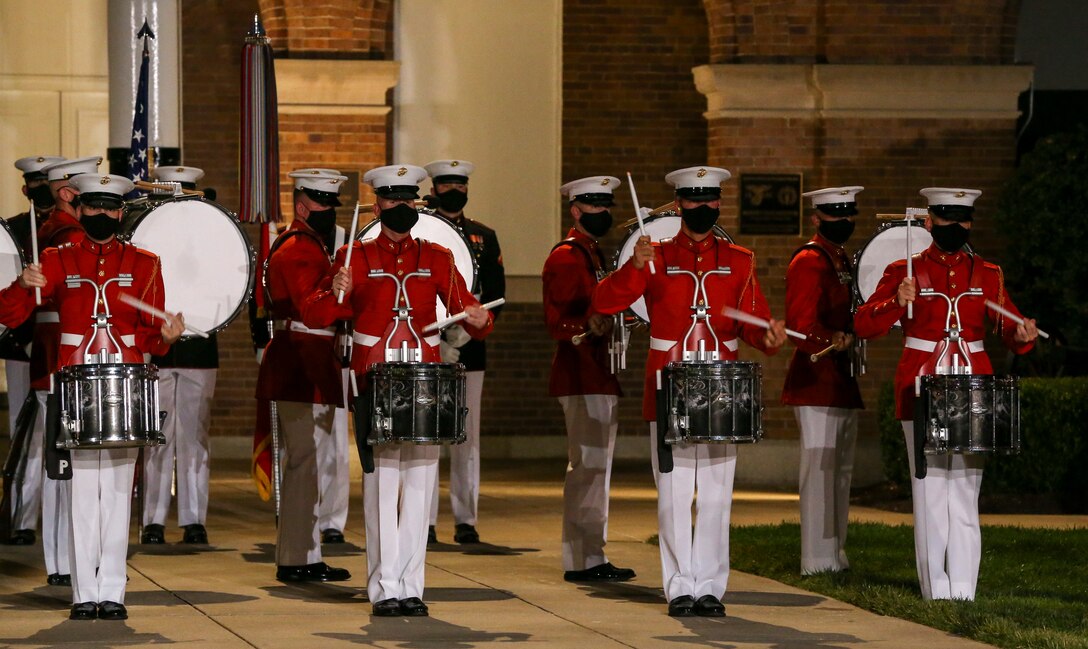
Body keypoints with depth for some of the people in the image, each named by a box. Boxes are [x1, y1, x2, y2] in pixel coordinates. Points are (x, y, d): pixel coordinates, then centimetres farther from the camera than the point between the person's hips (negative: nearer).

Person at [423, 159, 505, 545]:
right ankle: (425, 522, -1)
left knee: (467, 436, 4)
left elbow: (495, 294, 8)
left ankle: (466, 520, 7)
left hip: (469, 349, 3)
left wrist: (469, 328, -9)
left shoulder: (484, 237, 12)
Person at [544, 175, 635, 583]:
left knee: (595, 466, 12)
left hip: (600, 376, 11)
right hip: (582, 376, -11)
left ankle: (591, 557, 17)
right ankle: (583, 560, -10)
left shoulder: (595, 255, 19)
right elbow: (556, 321, -18)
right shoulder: (566, 257, -11)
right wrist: (588, 327, -34)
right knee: (588, 465, -11)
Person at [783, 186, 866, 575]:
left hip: (843, 381, 10)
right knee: (820, 468, -8)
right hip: (817, 382, -10)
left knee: (840, 470, 12)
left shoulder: (843, 261, 18)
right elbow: (800, 323, -21)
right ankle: (819, 561, -7)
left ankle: (836, 555, 19)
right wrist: (834, 341, -33)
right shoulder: (809, 261, -11)